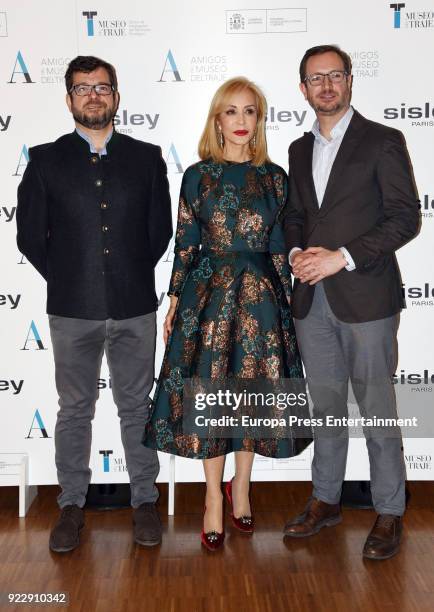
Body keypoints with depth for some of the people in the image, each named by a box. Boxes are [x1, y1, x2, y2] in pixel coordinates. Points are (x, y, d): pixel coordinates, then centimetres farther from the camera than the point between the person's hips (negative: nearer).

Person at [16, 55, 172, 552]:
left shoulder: (146, 158, 6)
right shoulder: (46, 160, 4)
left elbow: (161, 228, 9)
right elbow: (30, 235, 6)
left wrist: (132, 274, 8)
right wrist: (64, 278, 5)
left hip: (134, 307, 0)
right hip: (72, 310, 0)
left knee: (136, 408, 10)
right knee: (74, 410, 10)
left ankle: (144, 501, 24)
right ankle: (72, 505, 25)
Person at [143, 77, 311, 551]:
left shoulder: (274, 176, 7)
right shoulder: (198, 175, 2)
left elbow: (279, 245, 8)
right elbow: (184, 242, 2)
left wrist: (285, 298, 6)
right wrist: (175, 301, 0)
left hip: (260, 295, 2)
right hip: (208, 292, -2)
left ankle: (241, 484, 29)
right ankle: (214, 498, 17)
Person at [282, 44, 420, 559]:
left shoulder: (382, 142, -3)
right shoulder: (300, 150, 15)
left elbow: (405, 218, -9)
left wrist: (342, 257, -16)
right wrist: (296, 254, -2)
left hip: (365, 297, -5)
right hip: (311, 299, 5)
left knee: (376, 410, 3)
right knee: (325, 406, 15)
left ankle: (389, 513, 19)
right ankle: (325, 500, 30)